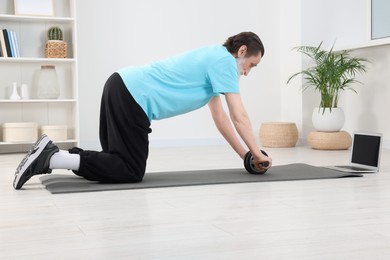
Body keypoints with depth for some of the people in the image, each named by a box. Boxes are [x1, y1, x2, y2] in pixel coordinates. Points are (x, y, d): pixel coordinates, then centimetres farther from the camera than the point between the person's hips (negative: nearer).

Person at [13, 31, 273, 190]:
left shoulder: (214, 60, 24)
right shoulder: (224, 61, -4)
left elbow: (220, 116, 26)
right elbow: (239, 117, -7)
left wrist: (244, 155, 25)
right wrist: (258, 154, 5)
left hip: (122, 89, 10)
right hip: (131, 97, -10)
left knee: (120, 162, 13)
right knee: (130, 171, -7)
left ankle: (53, 153, 6)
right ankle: (52, 158, -14)